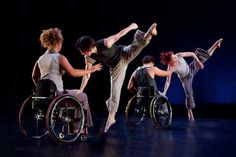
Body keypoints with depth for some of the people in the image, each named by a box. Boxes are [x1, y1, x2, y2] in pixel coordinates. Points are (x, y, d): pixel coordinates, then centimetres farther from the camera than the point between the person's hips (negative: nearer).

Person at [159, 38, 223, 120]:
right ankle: (190, 113, 16)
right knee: (189, 94, -1)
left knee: (205, 55, -3)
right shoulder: (170, 68, -32)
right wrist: (164, 92, -32)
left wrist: (199, 62, -11)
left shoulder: (179, 55, -25)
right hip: (185, 78, -3)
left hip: (191, 69, 3)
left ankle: (216, 45, 18)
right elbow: (168, 81, -28)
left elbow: (192, 54, -12)